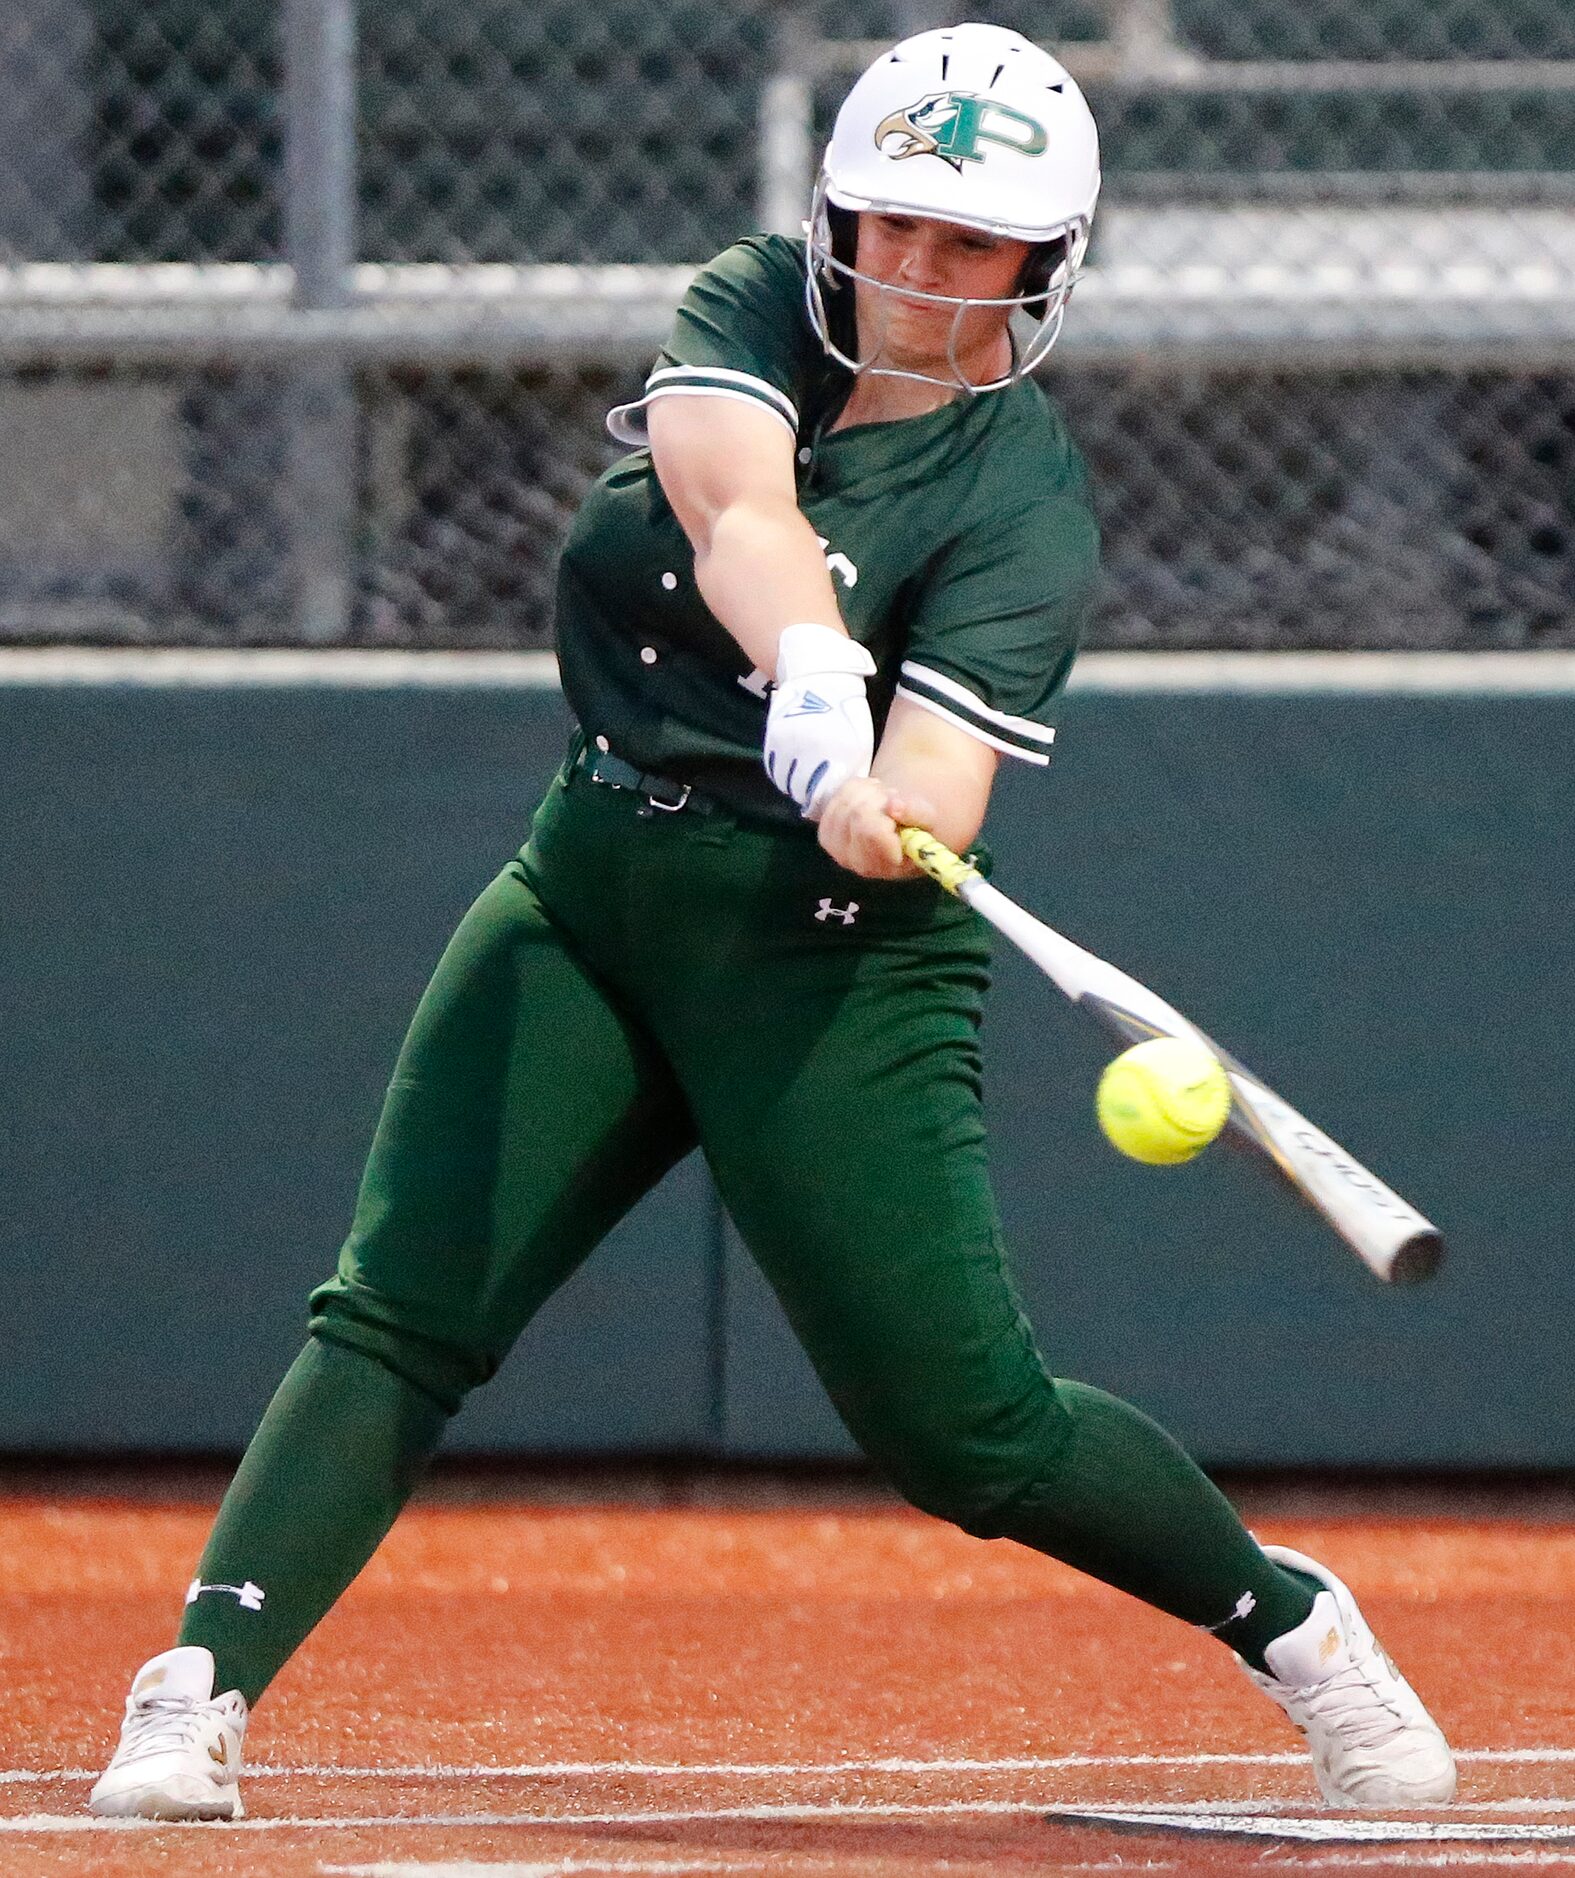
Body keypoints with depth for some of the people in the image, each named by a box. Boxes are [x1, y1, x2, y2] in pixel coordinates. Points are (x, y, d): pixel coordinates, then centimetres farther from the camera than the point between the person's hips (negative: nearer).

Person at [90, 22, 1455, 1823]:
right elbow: (736, 507, -22)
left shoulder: (1022, 506, -11)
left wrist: (876, 813, -49)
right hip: (587, 883, 4)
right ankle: (202, 1692, -18)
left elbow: (928, 805, -24)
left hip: (830, 955, -4)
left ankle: (1288, 1619, 19)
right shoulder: (756, 311, 1)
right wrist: (812, 686, -42)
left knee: (965, 1430, -5)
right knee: (396, 1312, -12)